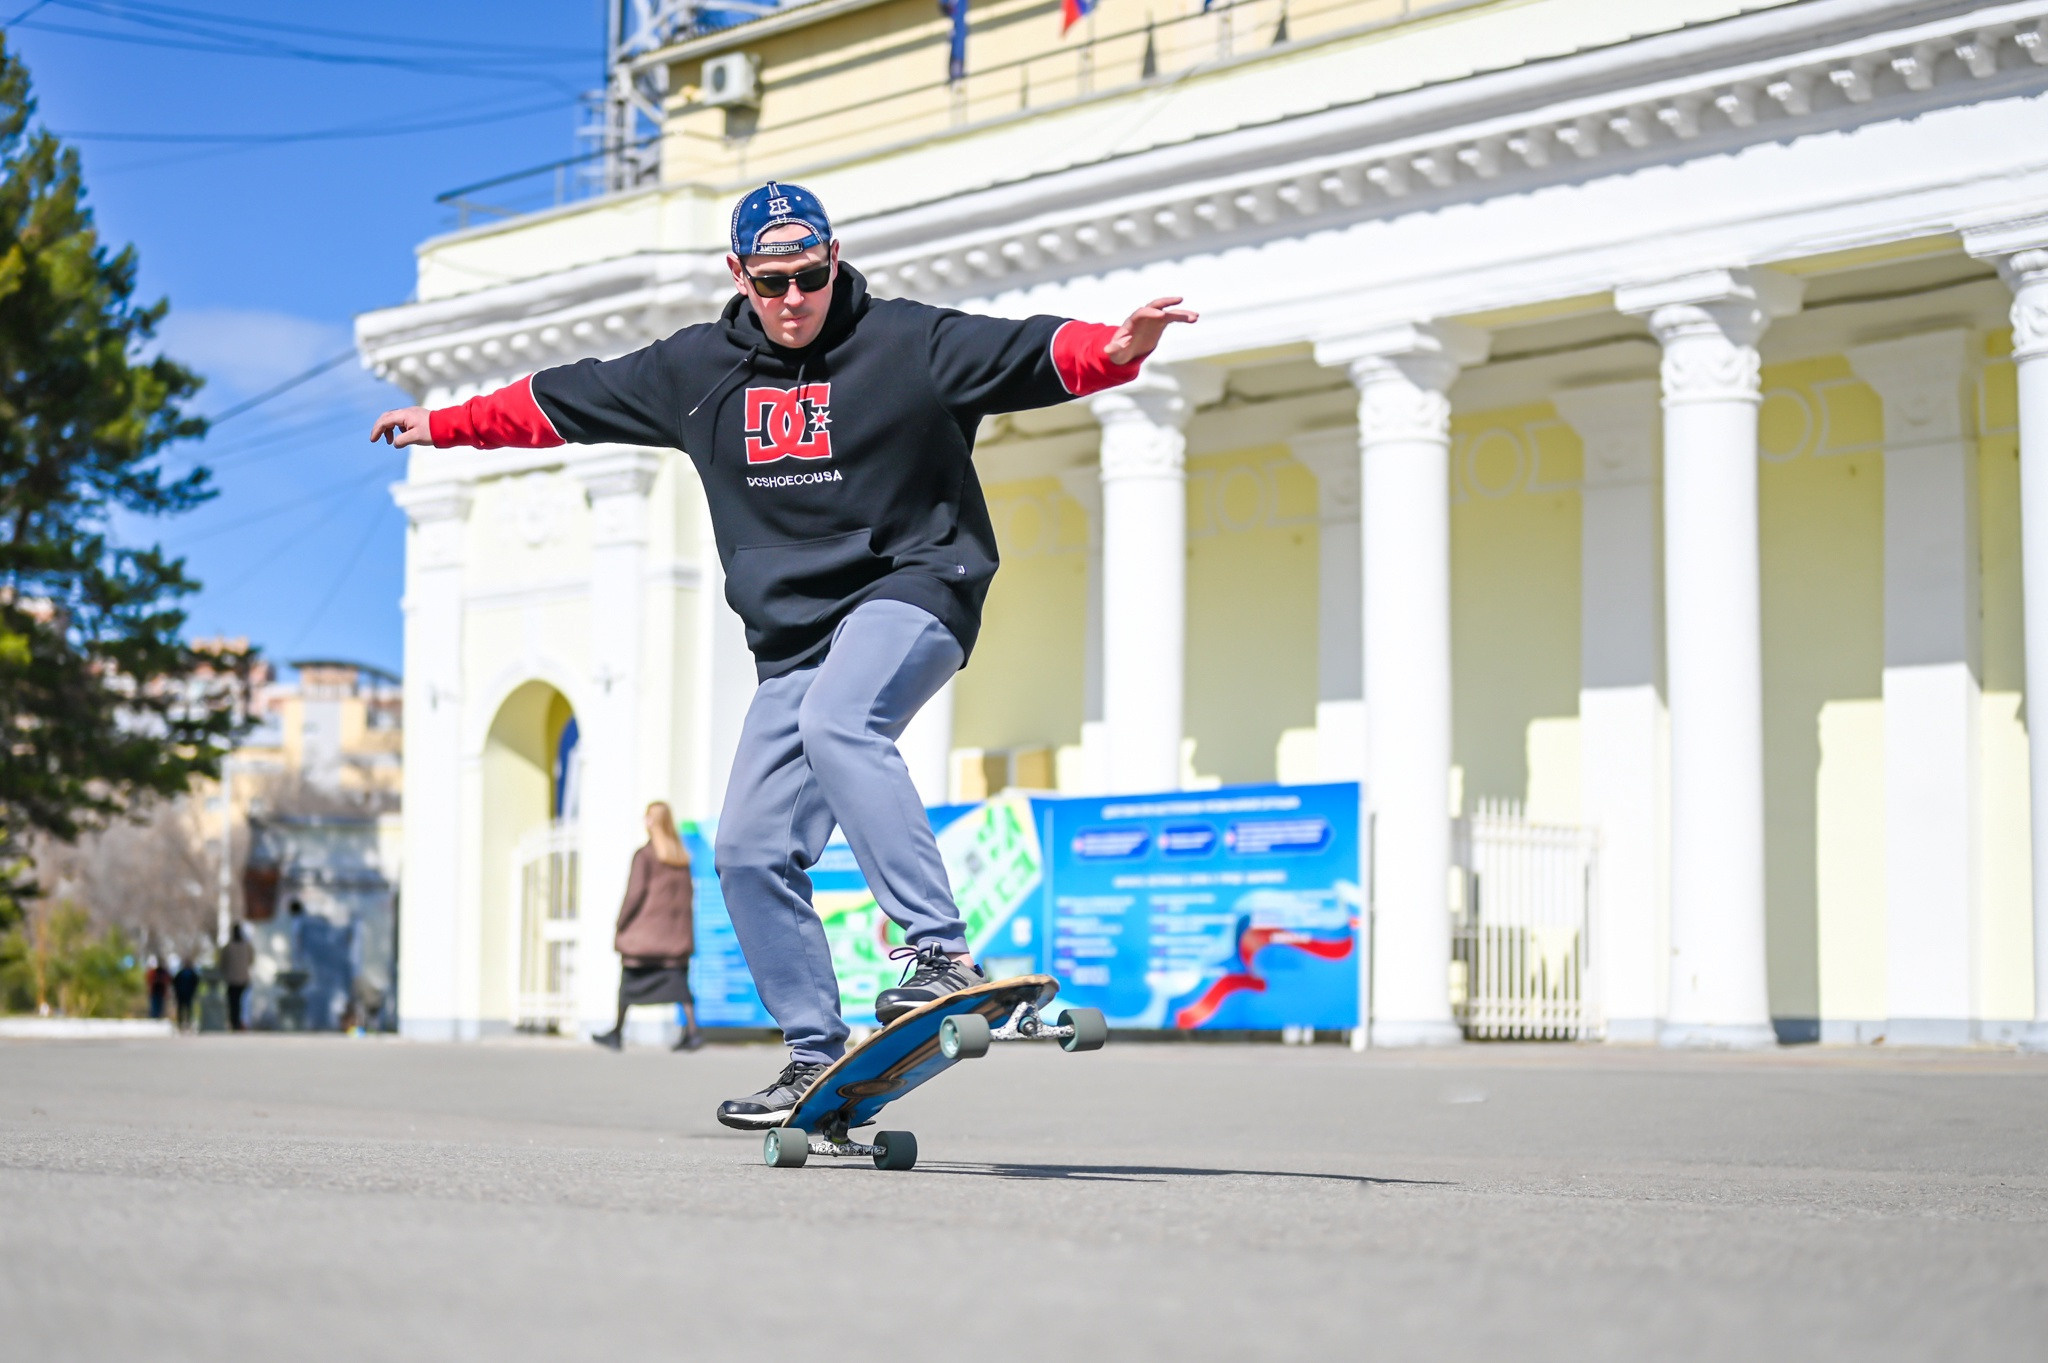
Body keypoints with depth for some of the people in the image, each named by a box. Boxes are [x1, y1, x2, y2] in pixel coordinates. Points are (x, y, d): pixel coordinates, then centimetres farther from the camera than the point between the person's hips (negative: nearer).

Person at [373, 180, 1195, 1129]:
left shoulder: (909, 343, -5)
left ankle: (942, 952, -38)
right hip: (793, 640, 6)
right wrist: (444, 424, 26)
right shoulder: (697, 370, 11)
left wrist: (1121, 345, -38)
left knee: (838, 724, -36)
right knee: (751, 849, 0)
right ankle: (816, 1058, 10)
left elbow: (1033, 354, -18)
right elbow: (564, 401, 21)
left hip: (910, 592, -6)